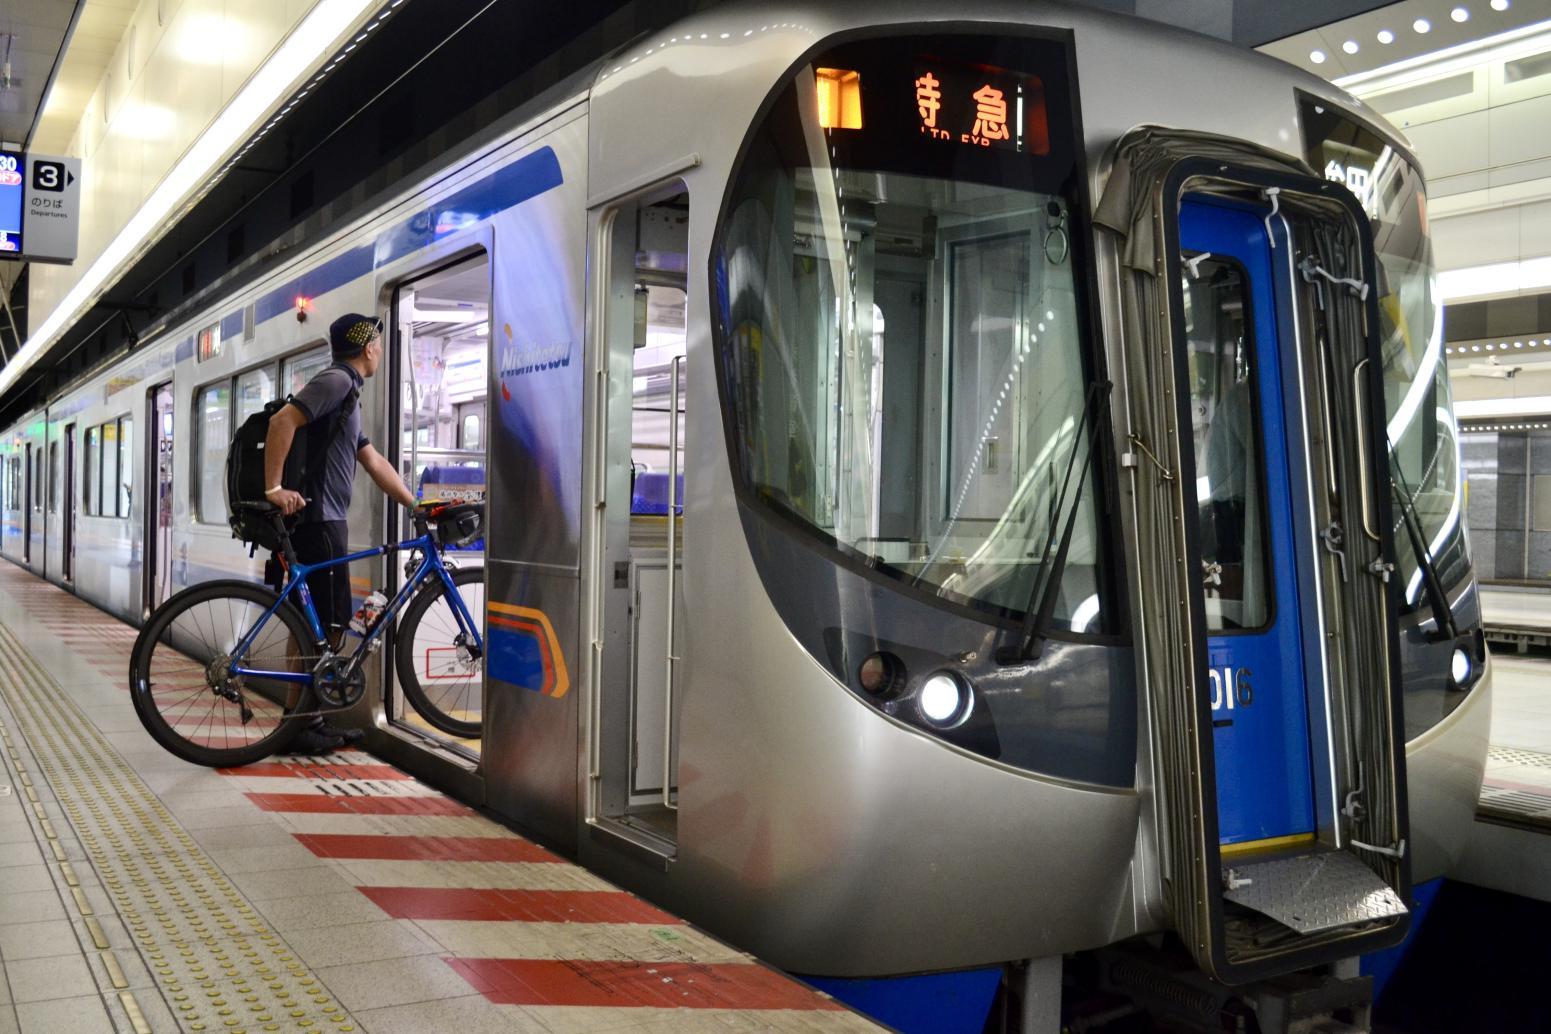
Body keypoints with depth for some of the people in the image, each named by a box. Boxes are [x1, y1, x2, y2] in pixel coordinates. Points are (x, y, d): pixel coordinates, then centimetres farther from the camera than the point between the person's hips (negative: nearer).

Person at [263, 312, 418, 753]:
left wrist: (418, 505, 20)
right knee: (326, 626, -7)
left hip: (322, 521, 10)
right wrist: (274, 489, -25)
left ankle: (309, 720, 19)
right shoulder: (336, 380, -9)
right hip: (316, 520, -10)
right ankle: (298, 725, -1)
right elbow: (283, 420, -24)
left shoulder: (344, 391, 22)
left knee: (315, 627, 13)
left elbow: (375, 462, 23)